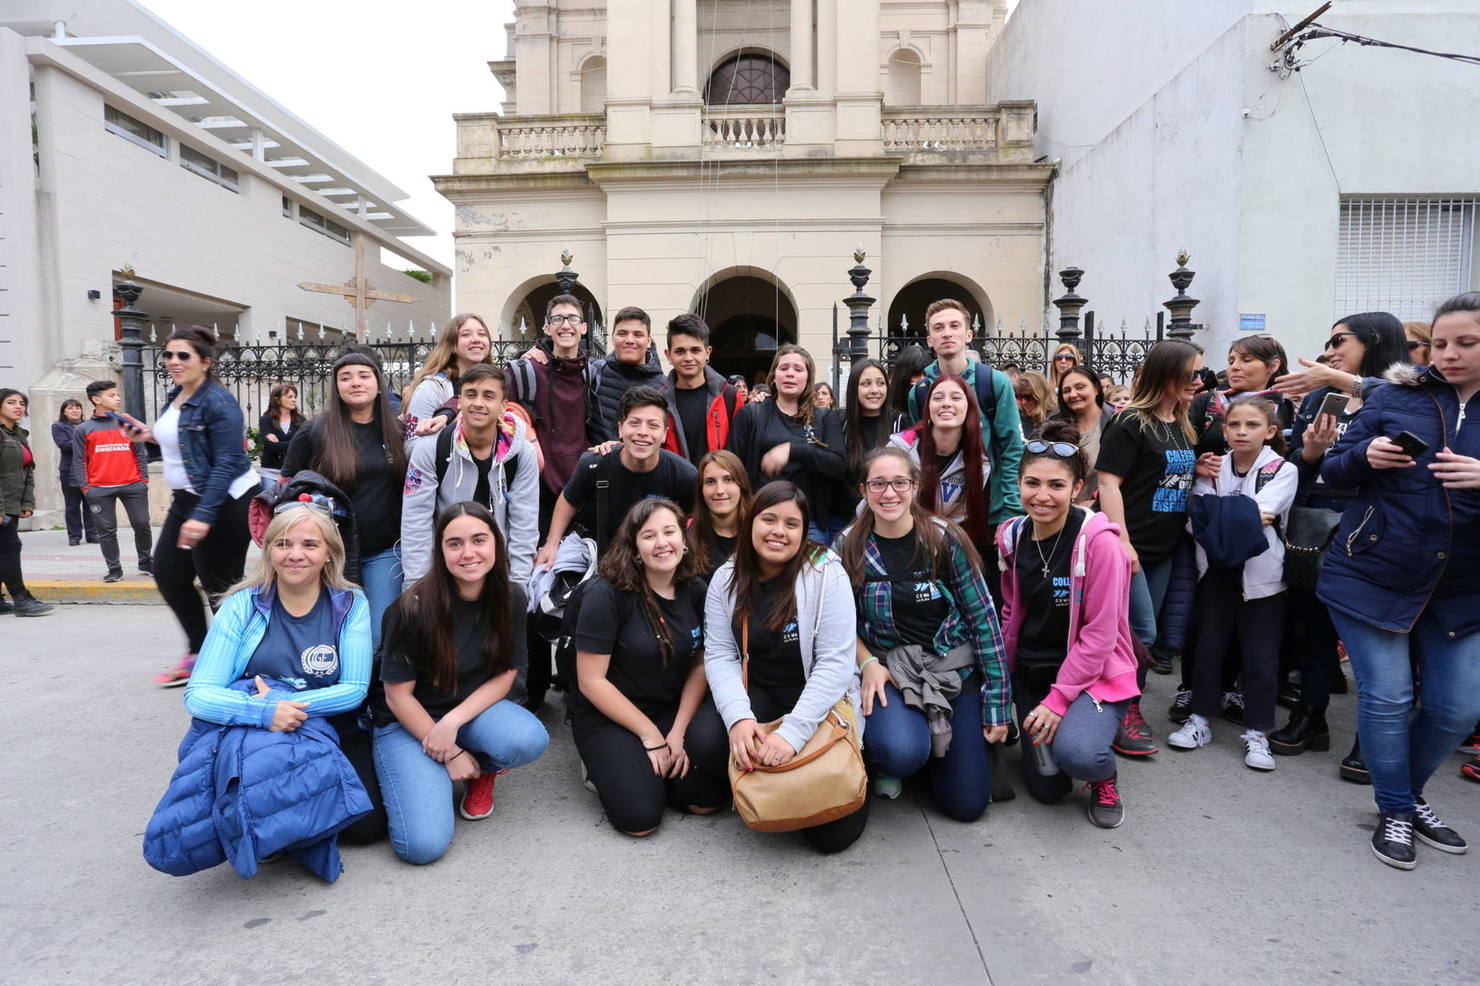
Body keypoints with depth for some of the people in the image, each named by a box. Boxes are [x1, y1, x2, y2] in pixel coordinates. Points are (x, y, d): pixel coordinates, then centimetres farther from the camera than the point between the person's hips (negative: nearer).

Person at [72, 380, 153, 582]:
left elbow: (140, 453, 11)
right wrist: (84, 486, -3)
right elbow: (79, 460, 3)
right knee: (107, 531, 4)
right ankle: (114, 569, 12)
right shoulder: (83, 430, 4)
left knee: (142, 525, 3)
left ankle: (145, 562, 18)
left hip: (133, 485, 1)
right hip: (100, 490, -1)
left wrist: (144, 478, 4)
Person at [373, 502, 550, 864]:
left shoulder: (510, 598, -10)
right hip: (410, 721, -2)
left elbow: (505, 676, -5)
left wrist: (452, 723, -20)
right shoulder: (414, 608, -21)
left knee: (529, 740, -32)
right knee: (425, 844, -20)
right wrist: (449, 754, -11)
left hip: (474, 709, 3)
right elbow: (398, 695, -13)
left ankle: (481, 773, 5)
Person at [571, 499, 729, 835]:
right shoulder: (606, 595, -18)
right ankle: (612, 764, 10)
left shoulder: (696, 591, -4)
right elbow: (592, 682, -16)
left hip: (674, 709, 4)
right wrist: (650, 735, -13)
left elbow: (701, 664, 1)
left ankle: (656, 768, 8)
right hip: (607, 717, -3)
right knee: (640, 816, -20)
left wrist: (678, 731, -11)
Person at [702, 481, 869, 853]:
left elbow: (836, 664, -20)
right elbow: (719, 656, -7)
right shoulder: (727, 579, -3)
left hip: (821, 704, -3)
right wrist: (738, 717, -25)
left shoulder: (825, 574, -17)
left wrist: (792, 732, -29)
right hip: (758, 697, 4)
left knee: (831, 833, -14)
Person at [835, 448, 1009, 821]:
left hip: (954, 667, 1)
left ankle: (932, 738, 30)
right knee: (902, 752, -32)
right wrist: (868, 663, -16)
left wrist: (998, 704, -6)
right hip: (887, 668, 0)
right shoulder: (848, 547, -6)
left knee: (967, 804, -2)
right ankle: (885, 760, 8)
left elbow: (984, 619, -6)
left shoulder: (946, 539, -9)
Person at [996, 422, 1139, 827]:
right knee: (1047, 789, 5)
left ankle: (1105, 777, 5)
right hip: (1031, 672, 5)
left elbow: (1100, 632, -19)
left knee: (1076, 754, -32)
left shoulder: (1099, 540, -20)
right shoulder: (1013, 536, -2)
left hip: (1094, 674, -5)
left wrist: (1059, 699, -19)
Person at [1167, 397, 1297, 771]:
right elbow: (1196, 520, -8)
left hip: (1261, 575, -2)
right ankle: (1200, 720, 22)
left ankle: (1257, 733, 17)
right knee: (1208, 649, 9)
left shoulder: (1283, 470, -4)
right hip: (1216, 569, 3)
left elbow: (1261, 513, -19)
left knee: (1260, 658, 3)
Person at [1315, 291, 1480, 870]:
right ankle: (1394, 812, 20)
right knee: (1386, 697, 0)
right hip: (1373, 578, -2)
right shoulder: (1396, 398, 0)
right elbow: (1333, 471, 1)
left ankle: (1411, 795, 34)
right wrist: (1366, 456, -20)